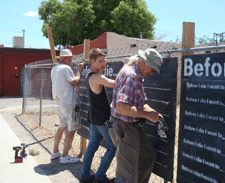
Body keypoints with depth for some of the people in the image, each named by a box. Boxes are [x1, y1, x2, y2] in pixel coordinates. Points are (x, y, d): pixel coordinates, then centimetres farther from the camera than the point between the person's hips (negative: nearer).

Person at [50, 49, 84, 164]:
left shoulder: (54, 69, 14)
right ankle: (64, 157, 3)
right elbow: (76, 83, -12)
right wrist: (80, 70, -3)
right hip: (69, 103, -9)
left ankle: (55, 152, 26)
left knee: (62, 127, 19)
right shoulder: (66, 68, -14)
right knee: (71, 130, -2)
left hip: (61, 102, 9)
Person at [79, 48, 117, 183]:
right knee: (113, 146, 3)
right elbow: (115, 84, -33)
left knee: (92, 145, 15)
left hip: (94, 117, 9)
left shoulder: (90, 76, 9)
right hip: (102, 118, -9)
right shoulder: (96, 77, -21)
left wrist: (103, 67, 17)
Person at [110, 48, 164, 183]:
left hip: (134, 127, 11)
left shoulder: (137, 76, 14)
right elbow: (122, 107, -30)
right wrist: (147, 115, -23)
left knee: (149, 156, 23)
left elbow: (140, 103, 20)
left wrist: (153, 112, 0)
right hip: (125, 128, -11)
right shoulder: (130, 75, -20)